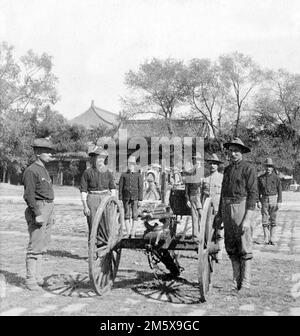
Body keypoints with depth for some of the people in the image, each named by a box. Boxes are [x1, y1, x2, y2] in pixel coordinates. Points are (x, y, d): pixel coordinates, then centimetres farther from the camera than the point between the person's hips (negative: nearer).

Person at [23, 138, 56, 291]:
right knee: (35, 246, -7)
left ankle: (37, 277, 19)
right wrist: (37, 214, -21)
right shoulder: (31, 171, -10)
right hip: (38, 209, -9)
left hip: (48, 209, 9)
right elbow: (29, 195, -16)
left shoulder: (44, 170, 18)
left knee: (42, 246, 12)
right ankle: (30, 280, -1)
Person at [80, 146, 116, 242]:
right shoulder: (87, 172, 0)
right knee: (93, 227, -2)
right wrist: (85, 206, -8)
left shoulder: (108, 172, 10)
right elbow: (83, 190, -1)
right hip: (92, 199, -3)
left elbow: (113, 188, 13)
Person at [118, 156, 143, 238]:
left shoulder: (138, 175, 4)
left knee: (134, 216, -4)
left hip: (135, 198, -1)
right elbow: (120, 187, 5)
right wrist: (120, 199, -2)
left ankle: (133, 233, -1)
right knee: (127, 215, 4)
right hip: (126, 197, 1)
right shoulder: (123, 175, 7)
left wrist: (140, 199, -6)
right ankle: (128, 233, 10)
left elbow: (140, 187, 1)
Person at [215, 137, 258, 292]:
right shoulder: (227, 169, 16)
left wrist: (247, 219, -18)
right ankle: (236, 280, 19)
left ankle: (245, 283, 4)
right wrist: (219, 214, 17)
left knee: (244, 249, -2)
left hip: (242, 207, -7)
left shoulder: (249, 168, -6)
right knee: (231, 248, 10)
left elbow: (253, 194, -11)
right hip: (226, 208, 7)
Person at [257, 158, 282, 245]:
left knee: (273, 220, 2)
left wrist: (279, 202, -6)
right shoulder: (261, 178, 5)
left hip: (274, 199, -1)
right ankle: (266, 239, 2)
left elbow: (279, 190, 1)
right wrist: (258, 201, -1)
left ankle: (271, 239, 8)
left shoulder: (276, 177, 1)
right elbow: (258, 190, 7)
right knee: (265, 220, -2)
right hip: (264, 200, 1)